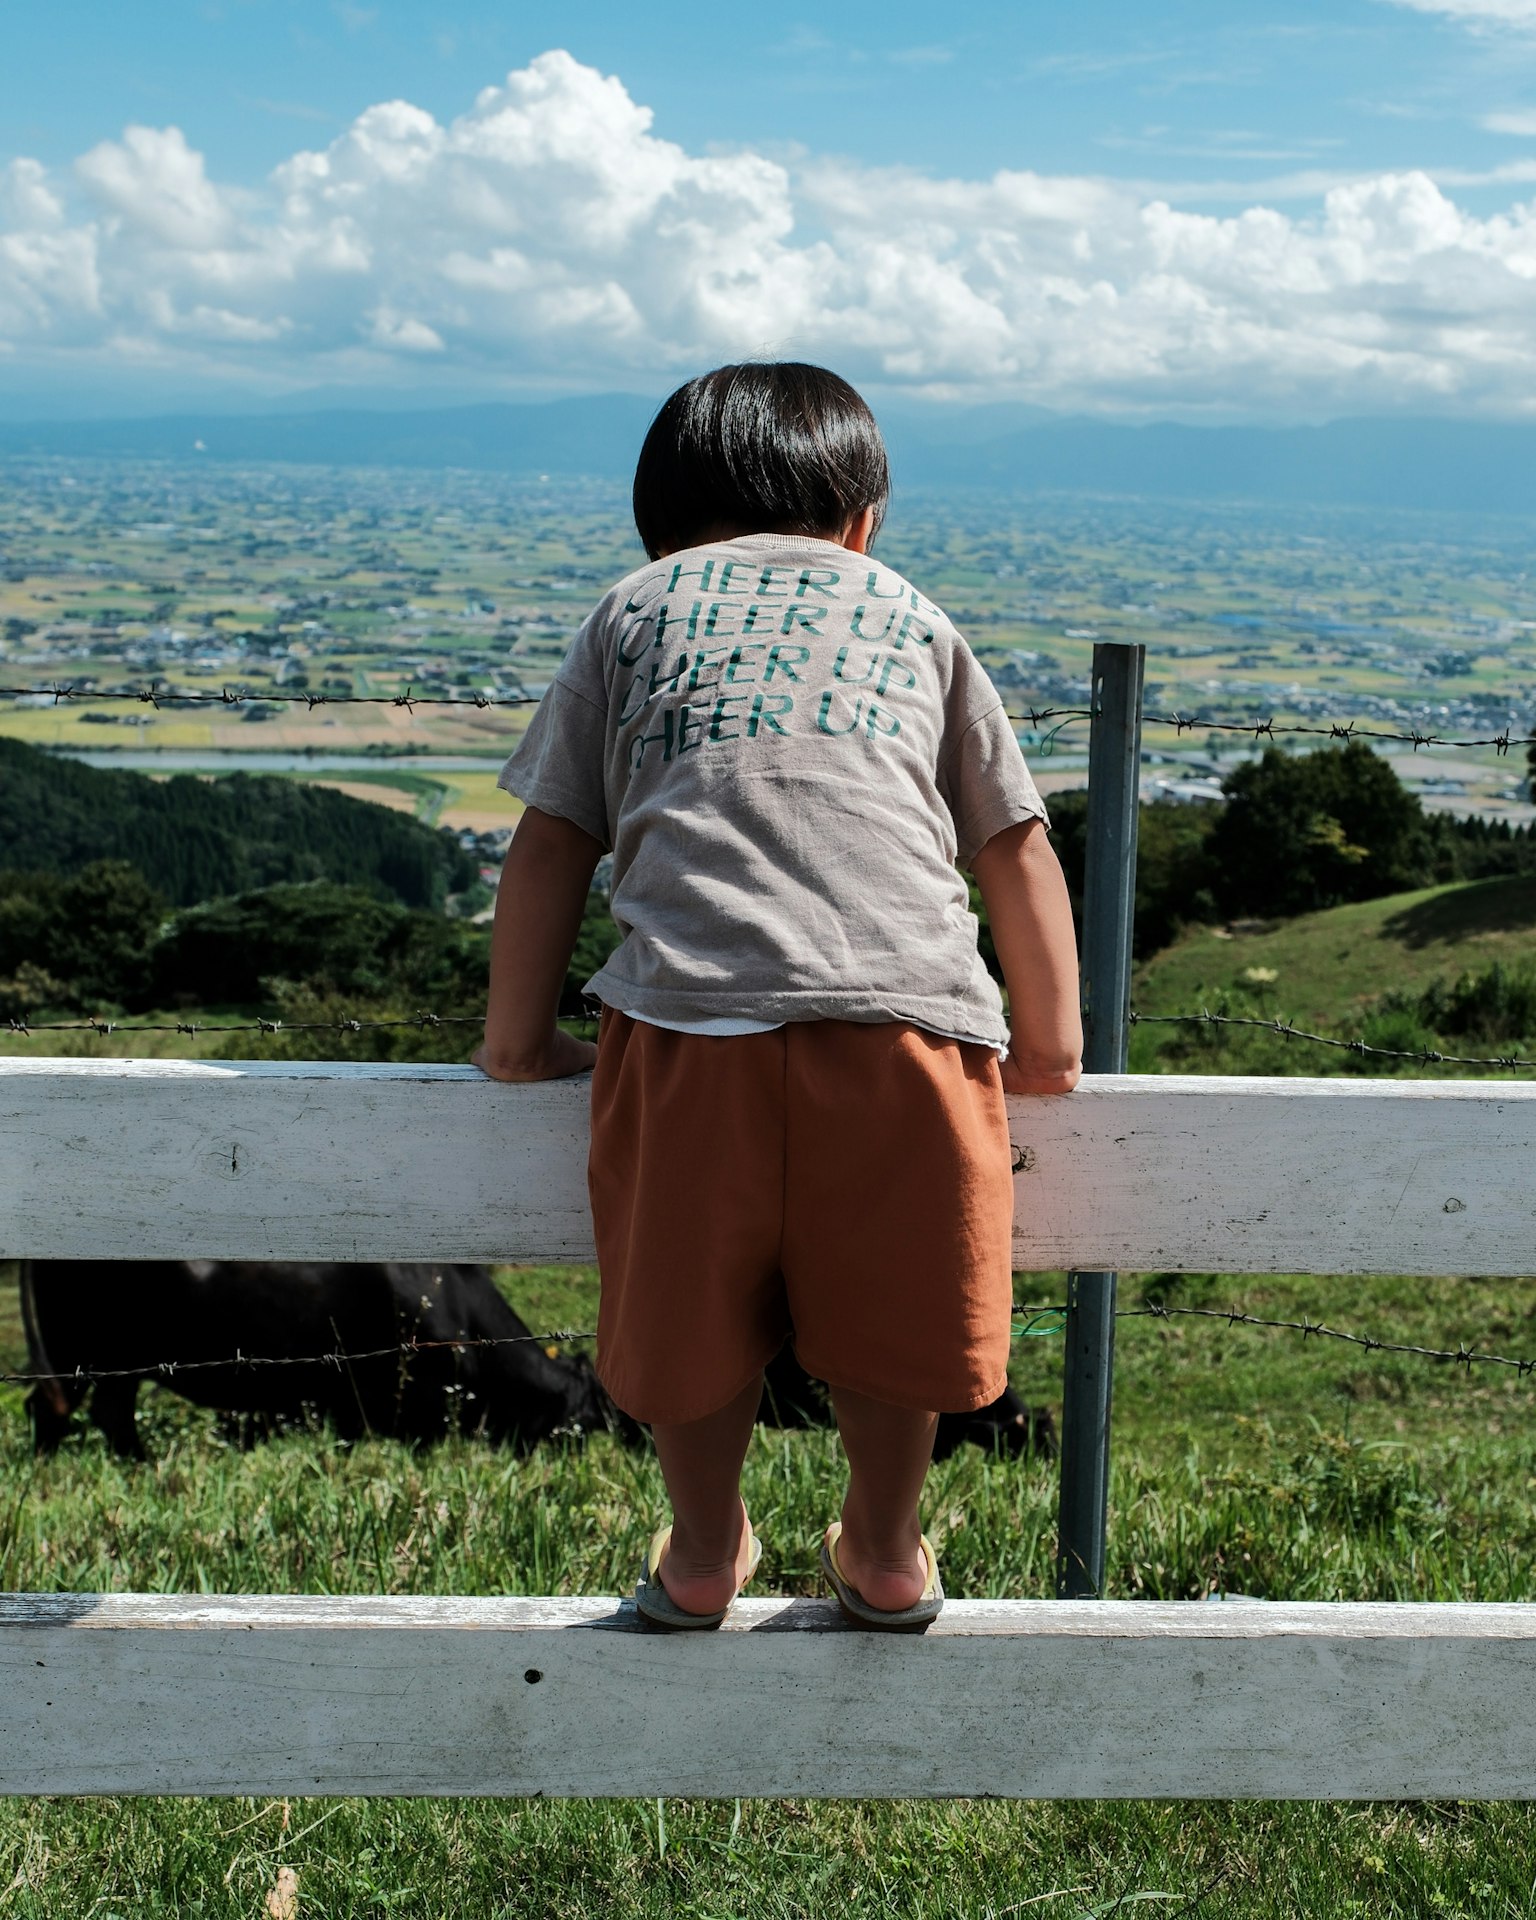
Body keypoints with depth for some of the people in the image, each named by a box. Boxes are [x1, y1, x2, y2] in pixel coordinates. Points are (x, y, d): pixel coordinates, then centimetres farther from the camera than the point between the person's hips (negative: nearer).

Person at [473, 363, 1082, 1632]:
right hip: (905, 1012, 1)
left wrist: (519, 1039, 28)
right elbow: (1016, 844, 25)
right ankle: (886, 1558, 36)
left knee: (694, 1307, 17)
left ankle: (703, 1560, 35)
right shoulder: (912, 612, 28)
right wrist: (1050, 1046, 31)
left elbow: (553, 839, 20)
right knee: (890, 1308, 18)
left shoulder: (634, 609, 25)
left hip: (690, 1014, 0)